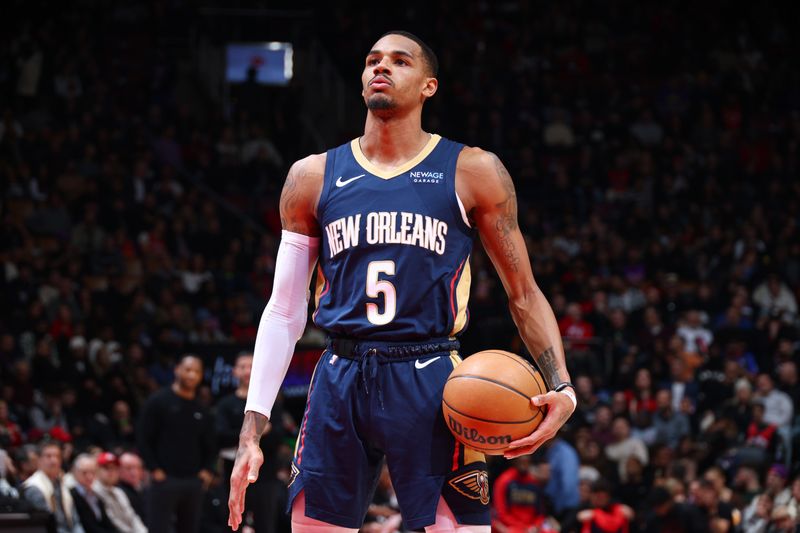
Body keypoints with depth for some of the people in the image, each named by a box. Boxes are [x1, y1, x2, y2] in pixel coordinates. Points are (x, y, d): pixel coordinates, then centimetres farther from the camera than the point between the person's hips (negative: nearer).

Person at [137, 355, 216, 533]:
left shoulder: (202, 411, 14)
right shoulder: (158, 402, -1)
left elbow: (209, 445, 22)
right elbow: (144, 439, -3)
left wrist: (207, 470, 5)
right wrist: (154, 469, -12)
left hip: (193, 483, 5)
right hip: (165, 479, -5)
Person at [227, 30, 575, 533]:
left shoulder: (472, 173, 4)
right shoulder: (314, 177, 11)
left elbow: (524, 295, 8)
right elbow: (285, 311, 12)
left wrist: (561, 386, -9)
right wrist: (252, 430, 4)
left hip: (431, 383, -2)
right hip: (340, 383, 3)